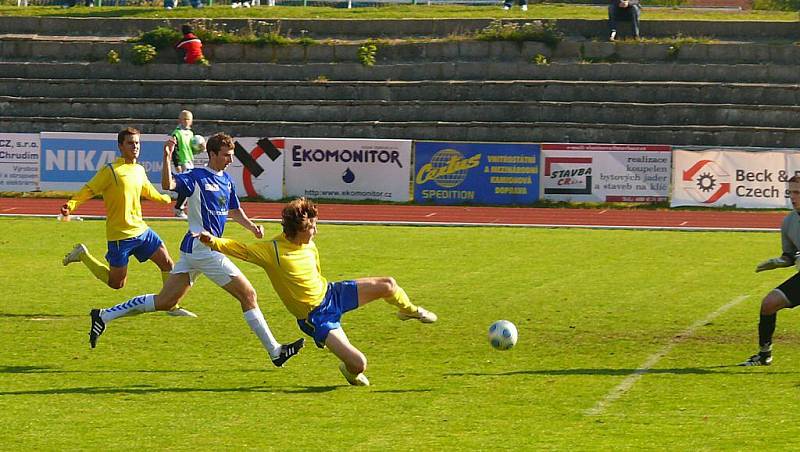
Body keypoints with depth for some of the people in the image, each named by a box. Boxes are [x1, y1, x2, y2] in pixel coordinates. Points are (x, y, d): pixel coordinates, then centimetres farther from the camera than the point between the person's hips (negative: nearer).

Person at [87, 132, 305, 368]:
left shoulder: (226, 180, 15)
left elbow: (234, 211, 27)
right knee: (248, 295, -5)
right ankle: (275, 351, 1)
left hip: (193, 251, 9)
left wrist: (251, 226, 10)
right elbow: (168, 184, -27)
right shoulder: (196, 177, -11)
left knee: (164, 302, 11)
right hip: (201, 248, -9)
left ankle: (104, 316, 14)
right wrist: (167, 158, -42)